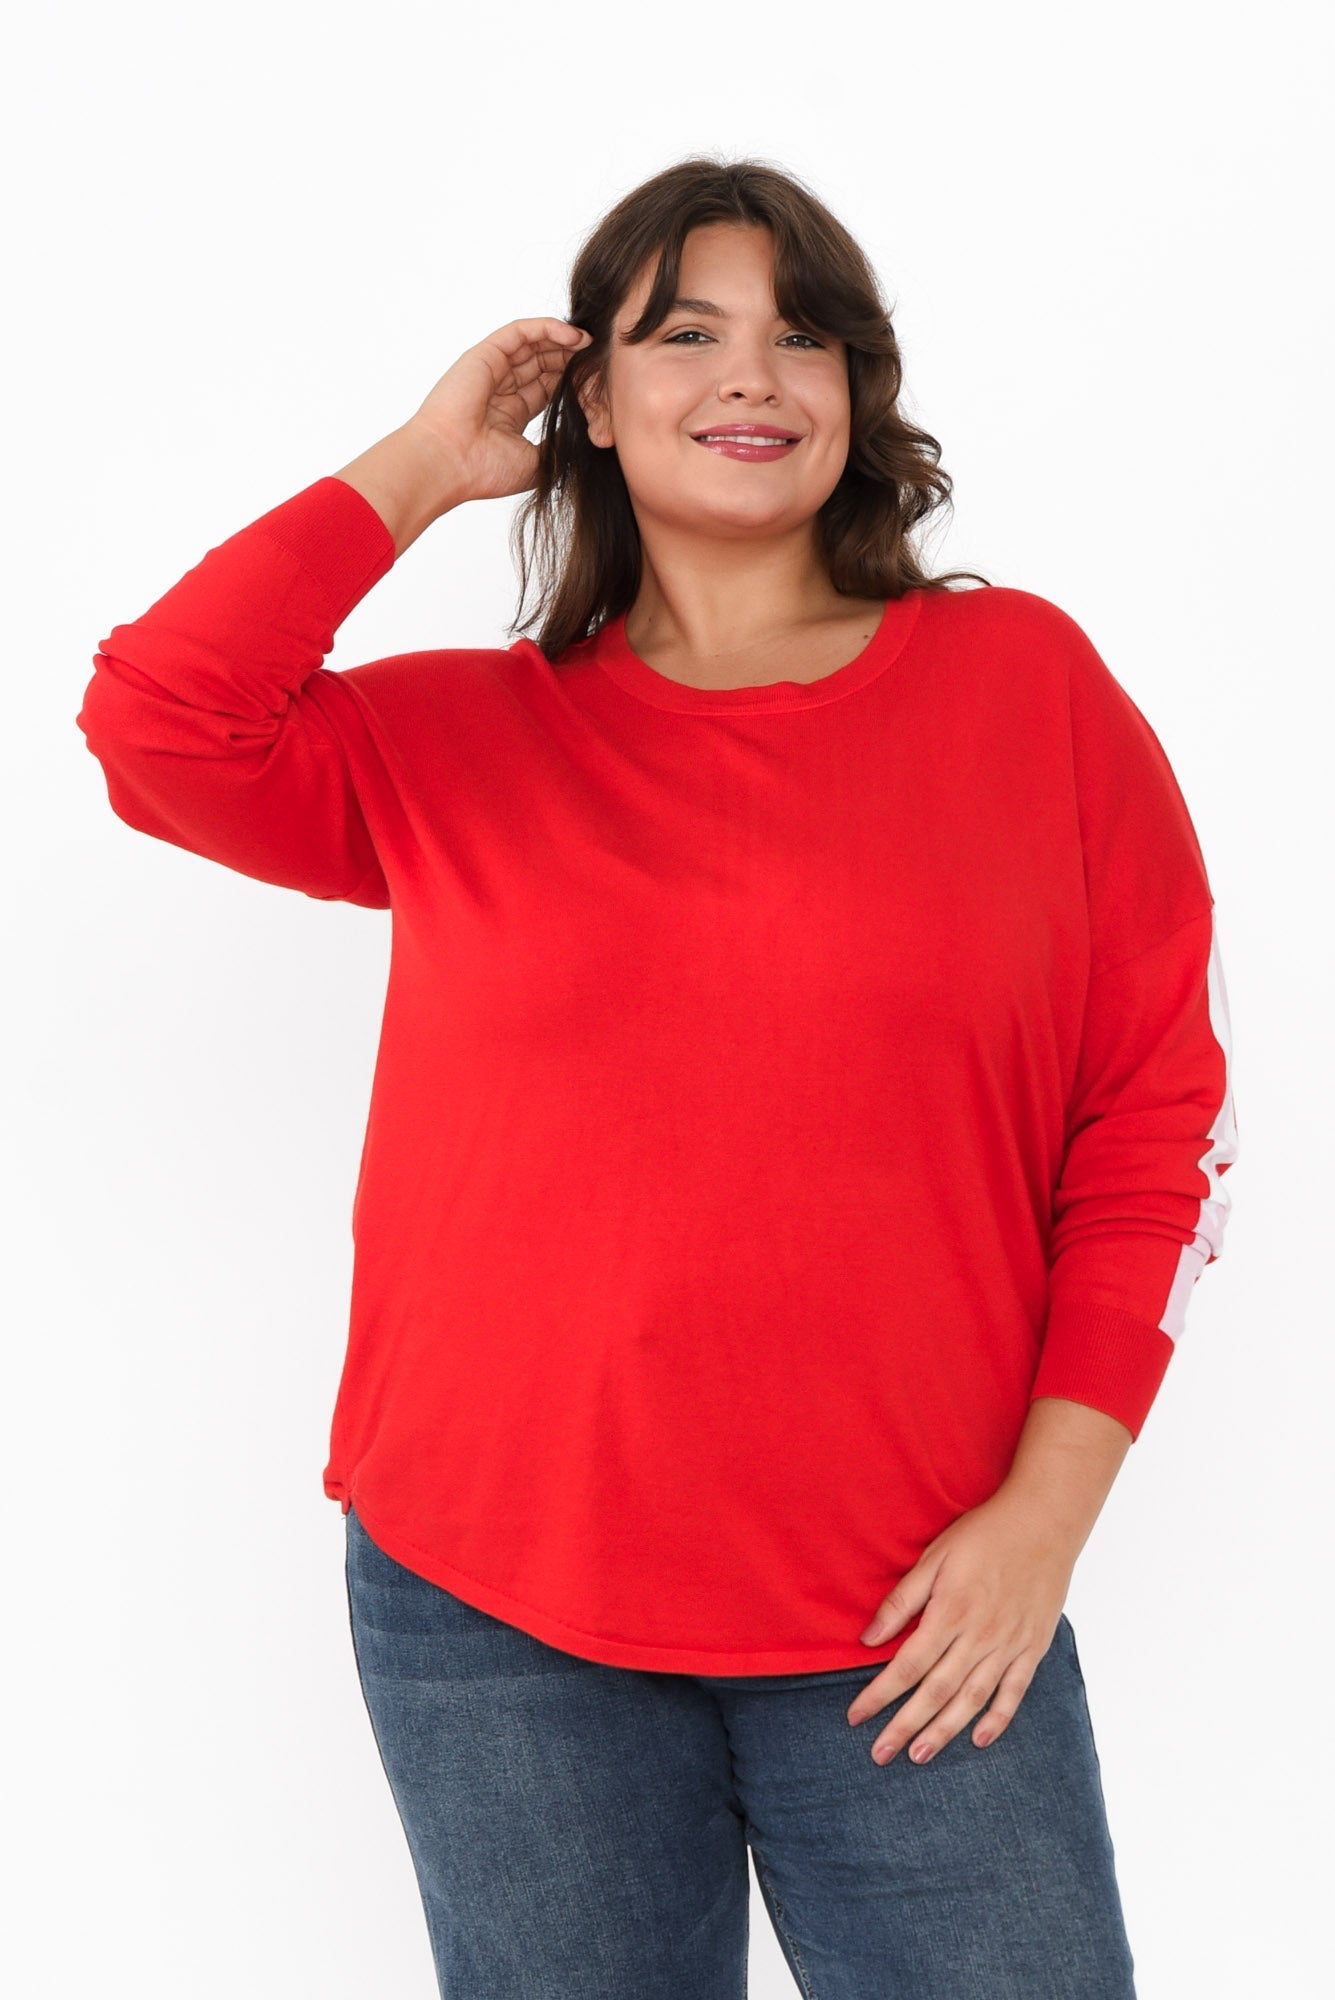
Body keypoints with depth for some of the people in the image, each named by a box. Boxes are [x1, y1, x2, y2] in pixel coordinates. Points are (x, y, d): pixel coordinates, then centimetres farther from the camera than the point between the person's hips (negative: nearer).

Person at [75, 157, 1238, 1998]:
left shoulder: (1025, 680, 2)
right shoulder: (460, 739, 5)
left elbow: (1162, 1120, 1)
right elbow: (153, 724, -11)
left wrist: (1050, 1502, -6)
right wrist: (420, 466, -2)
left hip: (915, 1624, 0)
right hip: (495, 1605, 1)